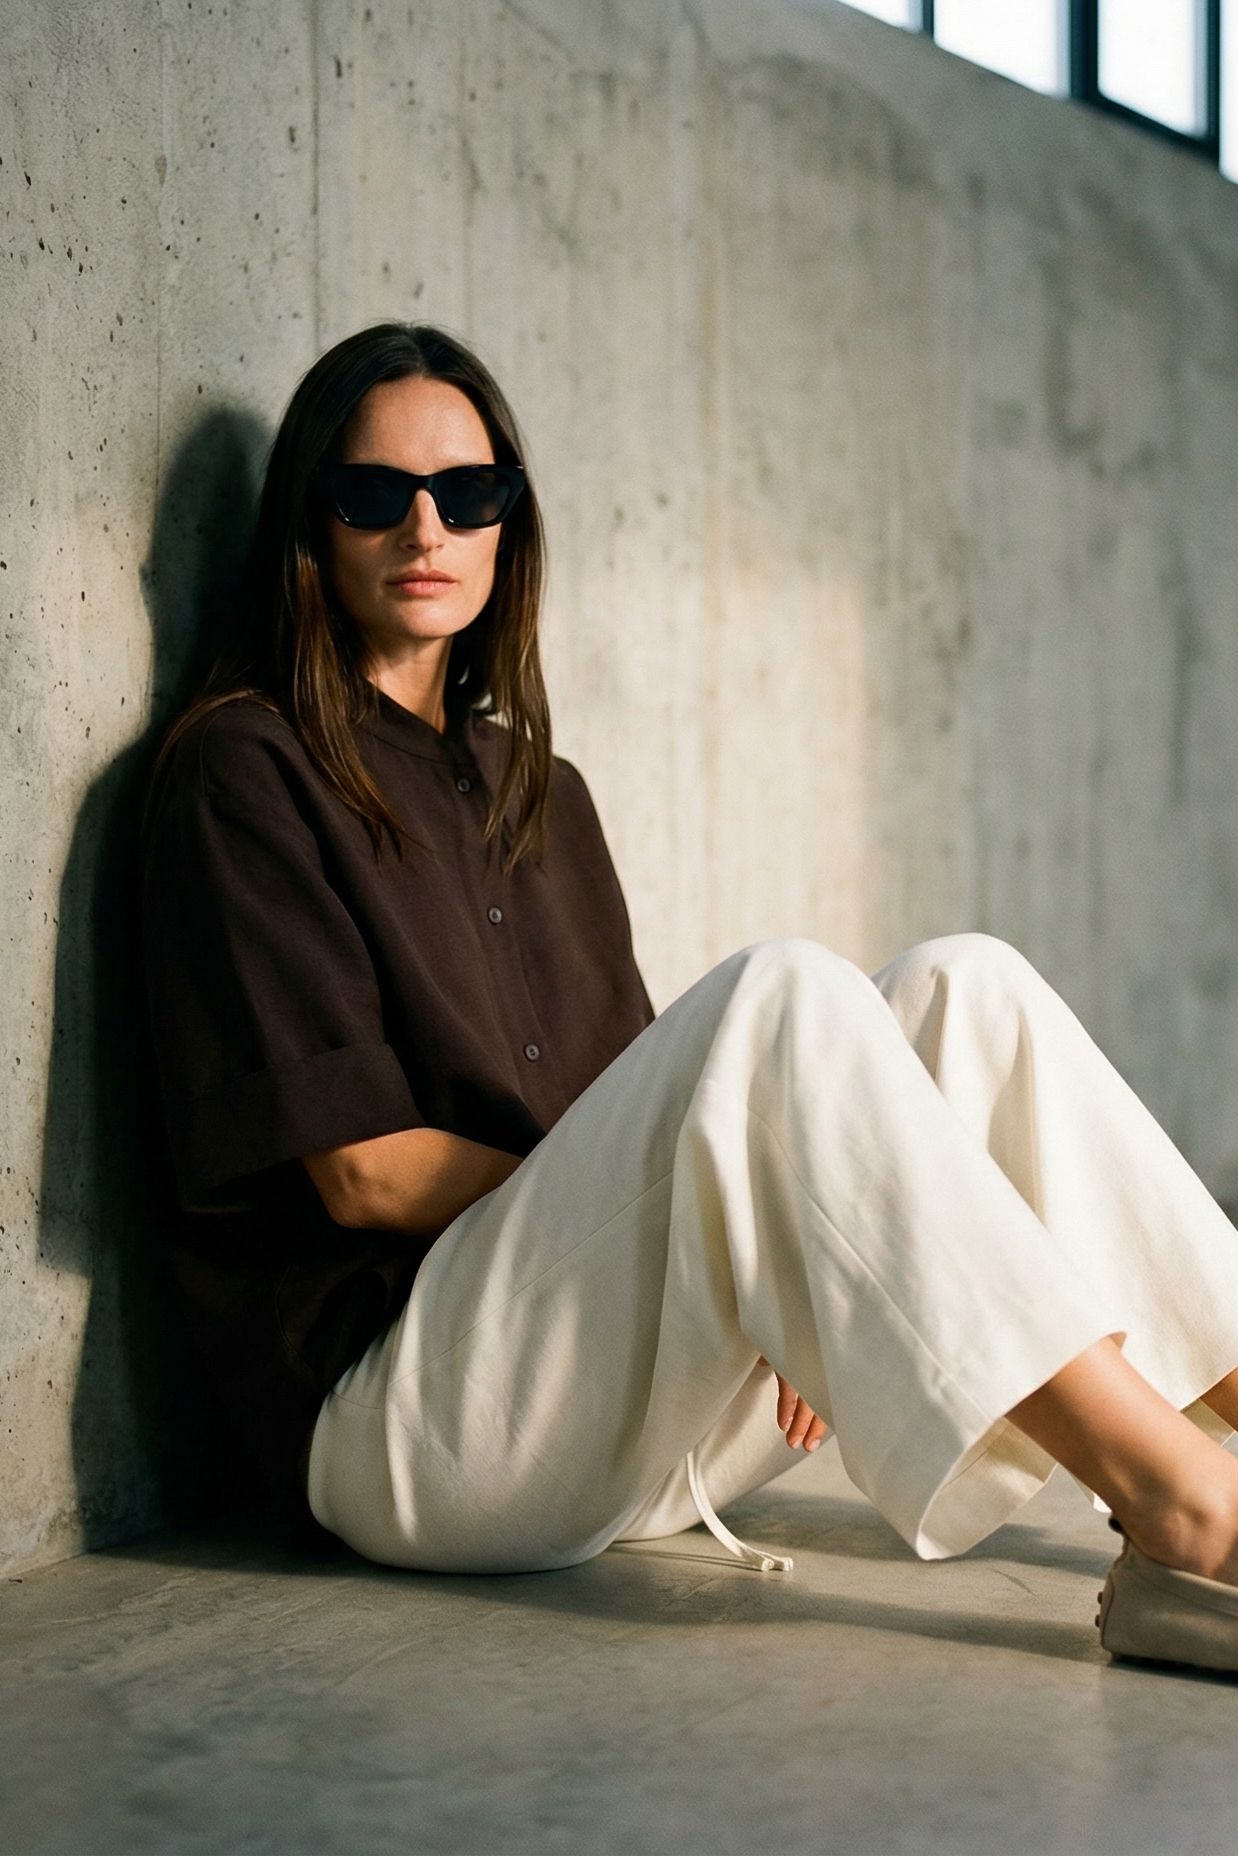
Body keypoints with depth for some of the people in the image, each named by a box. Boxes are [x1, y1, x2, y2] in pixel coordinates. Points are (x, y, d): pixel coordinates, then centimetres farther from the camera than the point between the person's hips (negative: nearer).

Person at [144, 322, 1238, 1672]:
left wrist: (773, 1249, -8)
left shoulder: (537, 789, 21)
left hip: (624, 1431, 7)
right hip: (403, 1425, -7)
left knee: (958, 989, -11)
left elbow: (647, 1105, 13)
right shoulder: (243, 771, -1)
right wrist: (688, 1199, -11)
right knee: (778, 997, -28)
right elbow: (364, 1169, -9)